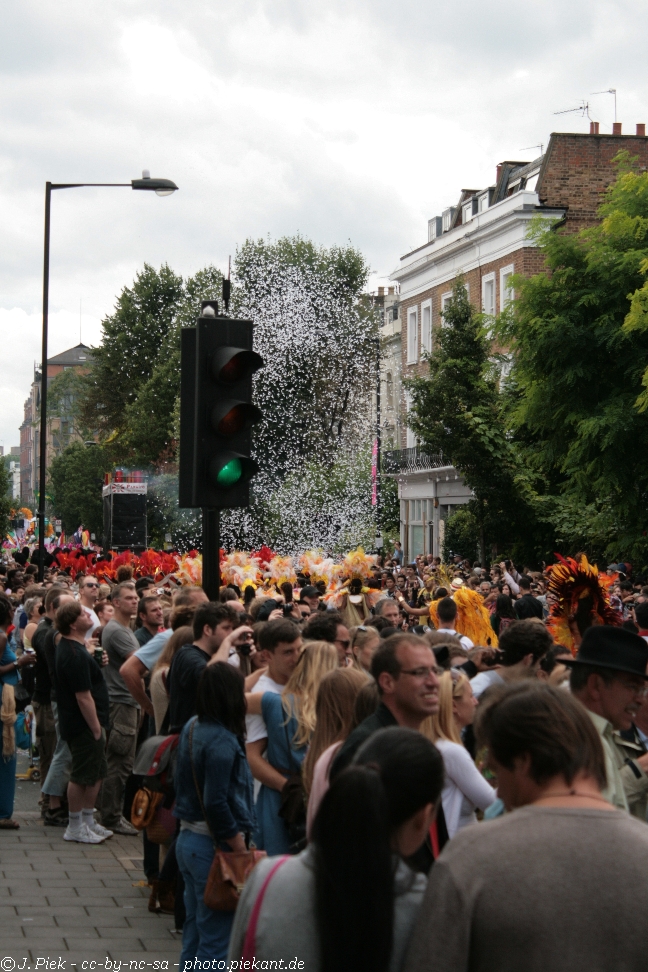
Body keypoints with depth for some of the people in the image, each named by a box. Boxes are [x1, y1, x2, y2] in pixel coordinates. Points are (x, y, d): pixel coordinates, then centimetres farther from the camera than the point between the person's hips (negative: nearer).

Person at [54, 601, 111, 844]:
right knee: (82, 776, 0)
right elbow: (83, 697, -24)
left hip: (82, 724, 10)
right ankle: (75, 828, 10)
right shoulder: (75, 655, -24)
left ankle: (88, 821, 27)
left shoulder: (69, 647, 10)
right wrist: (96, 728, -19)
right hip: (84, 725, -10)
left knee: (97, 773, 17)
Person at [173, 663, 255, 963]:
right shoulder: (222, 741, -22)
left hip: (187, 838, 9)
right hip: (213, 847, -9)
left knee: (194, 932, 19)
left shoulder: (192, 727, 3)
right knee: (215, 941, 1)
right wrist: (243, 851, -17)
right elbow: (216, 804, -24)